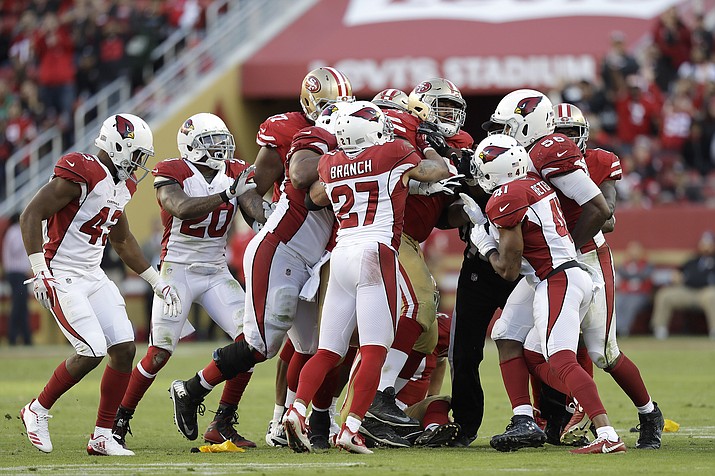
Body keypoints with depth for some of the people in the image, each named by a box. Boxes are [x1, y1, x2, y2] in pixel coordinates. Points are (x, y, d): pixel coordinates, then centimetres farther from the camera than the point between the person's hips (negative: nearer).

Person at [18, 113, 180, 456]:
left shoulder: (122, 184, 11)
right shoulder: (81, 174, -18)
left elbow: (122, 241, 25)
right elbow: (31, 216, -20)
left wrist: (157, 282, 24)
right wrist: (40, 272, -24)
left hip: (94, 276, 9)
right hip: (62, 277, -9)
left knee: (124, 349, -1)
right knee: (92, 352, -17)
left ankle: (102, 436, 7)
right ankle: (37, 411, 5)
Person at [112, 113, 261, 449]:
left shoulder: (235, 174, 3)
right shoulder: (172, 173, -11)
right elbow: (182, 209, -30)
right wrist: (227, 195, -36)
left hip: (216, 273, 5)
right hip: (178, 271, -5)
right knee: (159, 353, -8)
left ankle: (222, 424, -3)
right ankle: (119, 422, 10)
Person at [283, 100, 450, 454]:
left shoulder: (330, 165, 13)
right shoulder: (394, 154, -1)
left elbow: (315, 198, 35)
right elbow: (440, 172, 14)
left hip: (341, 253, 6)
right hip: (375, 255, -6)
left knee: (328, 350, 9)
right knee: (374, 351, -7)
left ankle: (297, 409, -10)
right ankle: (351, 429, -17)